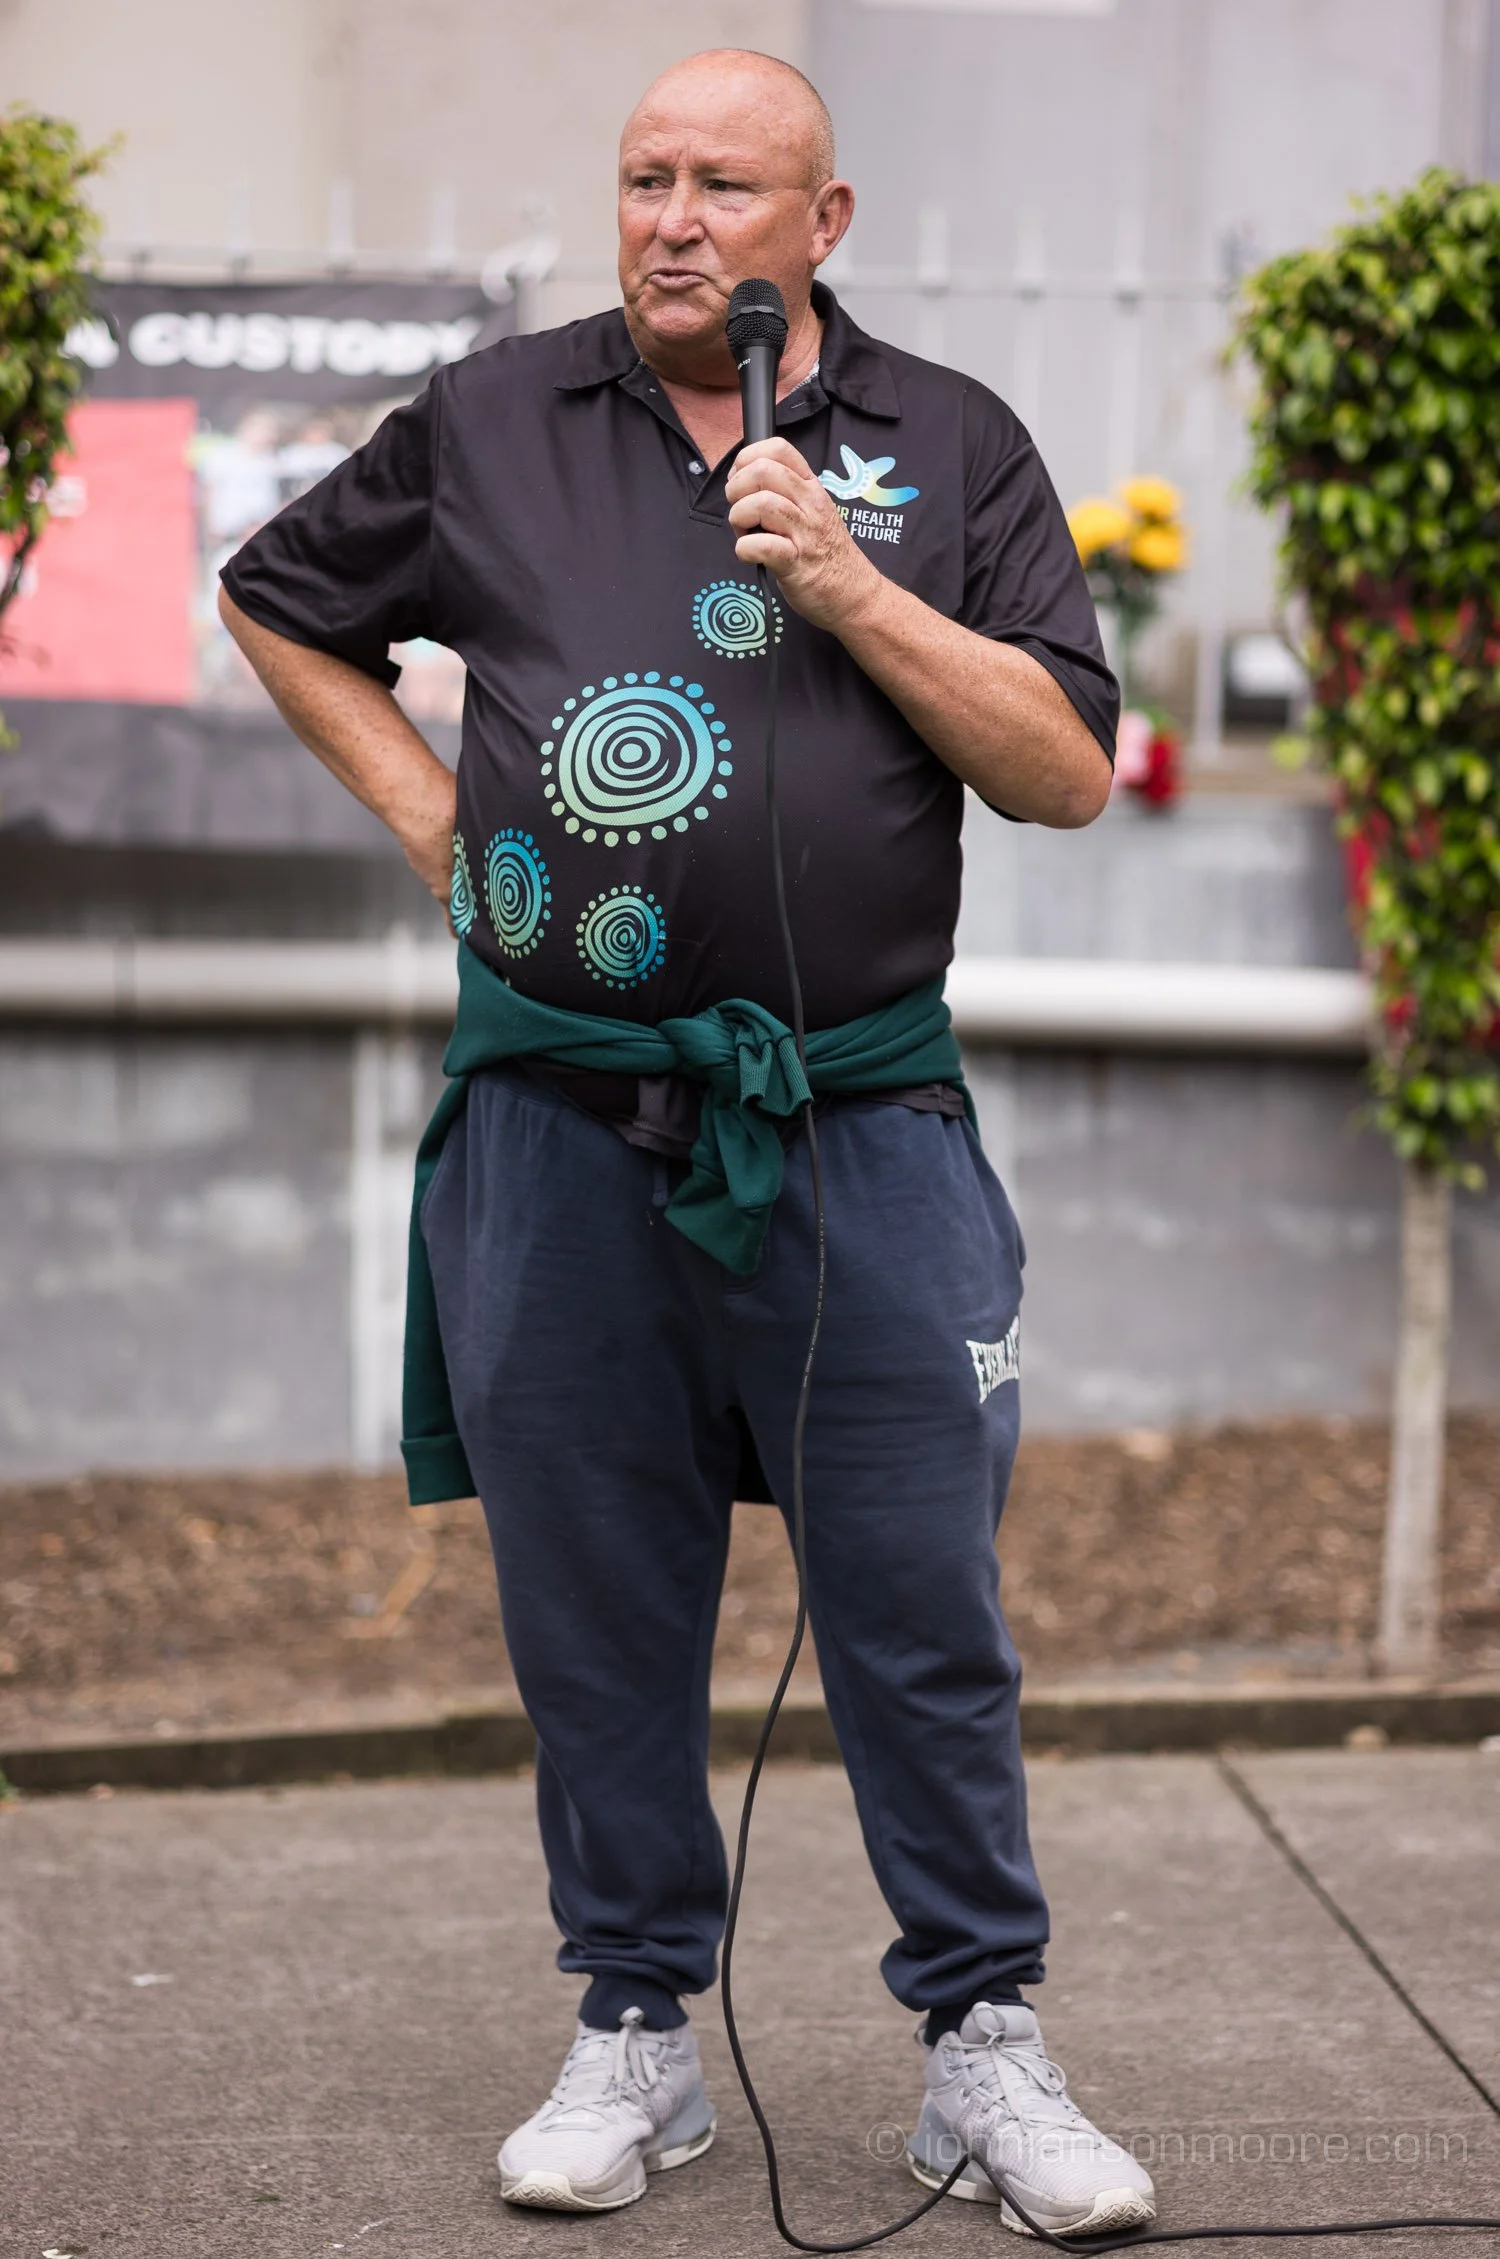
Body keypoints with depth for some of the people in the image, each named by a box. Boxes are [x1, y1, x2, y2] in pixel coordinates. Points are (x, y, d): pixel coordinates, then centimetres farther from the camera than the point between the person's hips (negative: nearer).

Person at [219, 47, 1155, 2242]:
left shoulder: (948, 446, 5)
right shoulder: (488, 425, 7)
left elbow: (1070, 769, -1)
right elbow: (279, 604, 23)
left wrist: (850, 585, -11)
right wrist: (428, 813, 10)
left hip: (858, 1128, -1)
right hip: (558, 1121, 1)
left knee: (922, 1603, 1)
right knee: (594, 1605, 8)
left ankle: (984, 2047, 14)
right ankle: (637, 2036, 21)